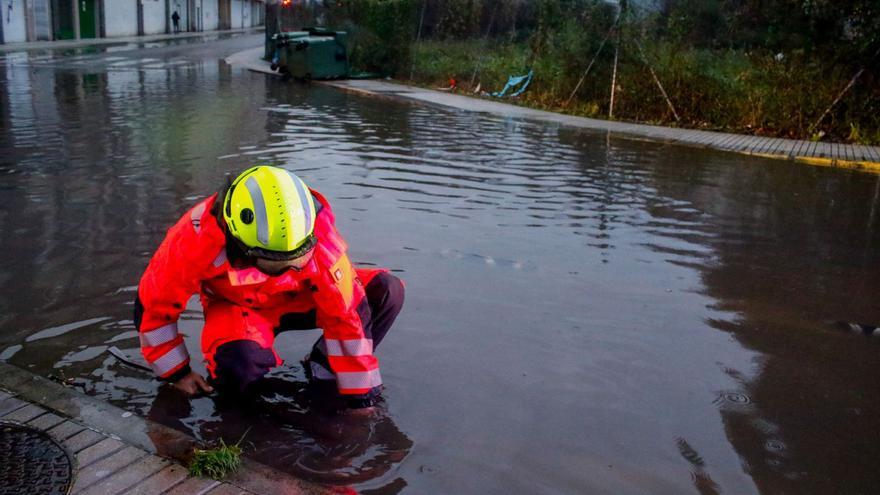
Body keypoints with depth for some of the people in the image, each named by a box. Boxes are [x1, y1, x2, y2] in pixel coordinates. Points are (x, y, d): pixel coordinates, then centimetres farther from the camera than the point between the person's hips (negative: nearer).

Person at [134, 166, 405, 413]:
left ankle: (322, 372, -10)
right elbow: (153, 306, -17)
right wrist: (177, 373, -7)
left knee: (386, 290, -21)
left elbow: (346, 312, -27)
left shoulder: (318, 235, -32)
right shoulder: (198, 239, -33)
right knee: (239, 362, -38)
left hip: (299, 297, 2)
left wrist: (360, 398, -22)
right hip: (236, 306, -2)